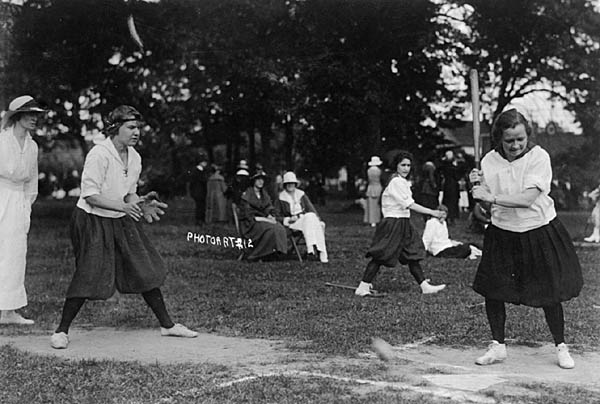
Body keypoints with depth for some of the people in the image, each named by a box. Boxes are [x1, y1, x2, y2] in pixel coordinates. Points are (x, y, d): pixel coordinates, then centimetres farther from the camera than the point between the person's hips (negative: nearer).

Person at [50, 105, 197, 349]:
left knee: (147, 271, 8)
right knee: (89, 278, -11)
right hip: (93, 222, -7)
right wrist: (123, 206, -29)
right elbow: (90, 195, -21)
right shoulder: (99, 154, -18)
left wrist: (141, 203, -7)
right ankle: (62, 331, 6)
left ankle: (167, 325, 20)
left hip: (122, 221, 7)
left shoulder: (134, 157, 5)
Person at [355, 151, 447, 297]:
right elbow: (410, 205, -21)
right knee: (380, 257, -6)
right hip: (393, 223, -10)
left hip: (403, 224, 10)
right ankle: (363, 287, -1)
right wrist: (432, 212, -21)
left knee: (412, 255, 9)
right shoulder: (396, 182, -17)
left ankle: (425, 286, 13)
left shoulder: (402, 181, 14)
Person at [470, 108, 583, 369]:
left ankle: (561, 347, 24)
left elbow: (527, 199, -24)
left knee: (549, 293, 4)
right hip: (502, 233, 3)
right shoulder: (490, 161, -4)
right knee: (492, 291, -1)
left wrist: (492, 197, -27)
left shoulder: (538, 157, -15)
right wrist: (478, 186, -20)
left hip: (540, 232, -3)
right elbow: (485, 203, -2)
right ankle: (498, 346, 17)